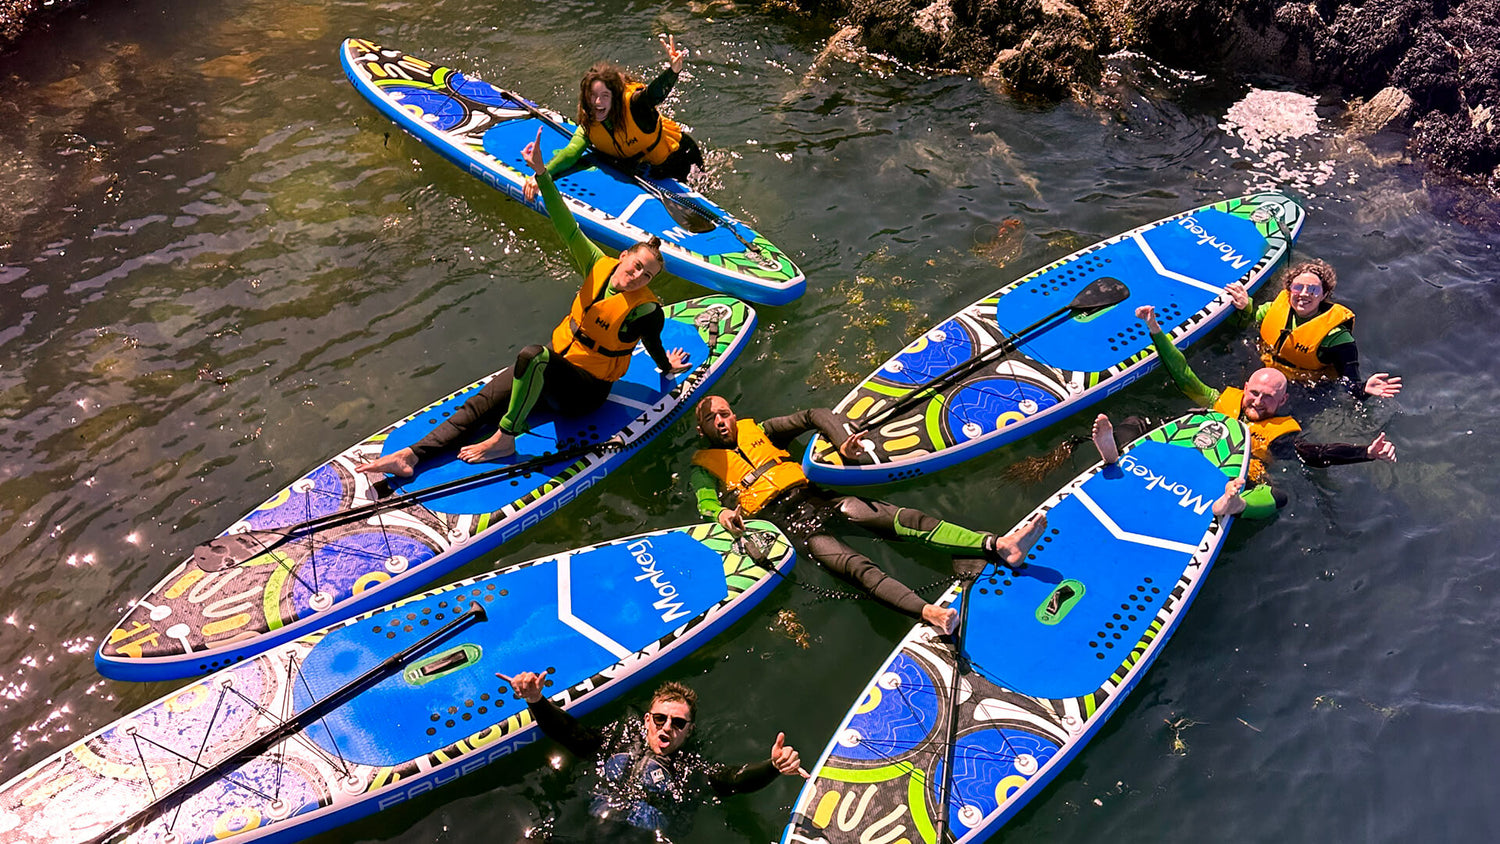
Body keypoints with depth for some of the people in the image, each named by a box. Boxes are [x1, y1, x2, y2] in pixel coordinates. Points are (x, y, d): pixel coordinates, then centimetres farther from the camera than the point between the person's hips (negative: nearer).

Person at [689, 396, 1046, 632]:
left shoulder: (757, 430, 23)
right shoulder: (704, 465, 14)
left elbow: (816, 415, 20)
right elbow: (705, 502, -5)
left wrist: (842, 443, 2)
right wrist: (722, 513, -28)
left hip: (815, 497, 5)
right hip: (788, 523, -4)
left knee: (904, 519, -16)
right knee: (855, 566, -30)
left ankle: (999, 546, -30)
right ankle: (928, 613, -54)